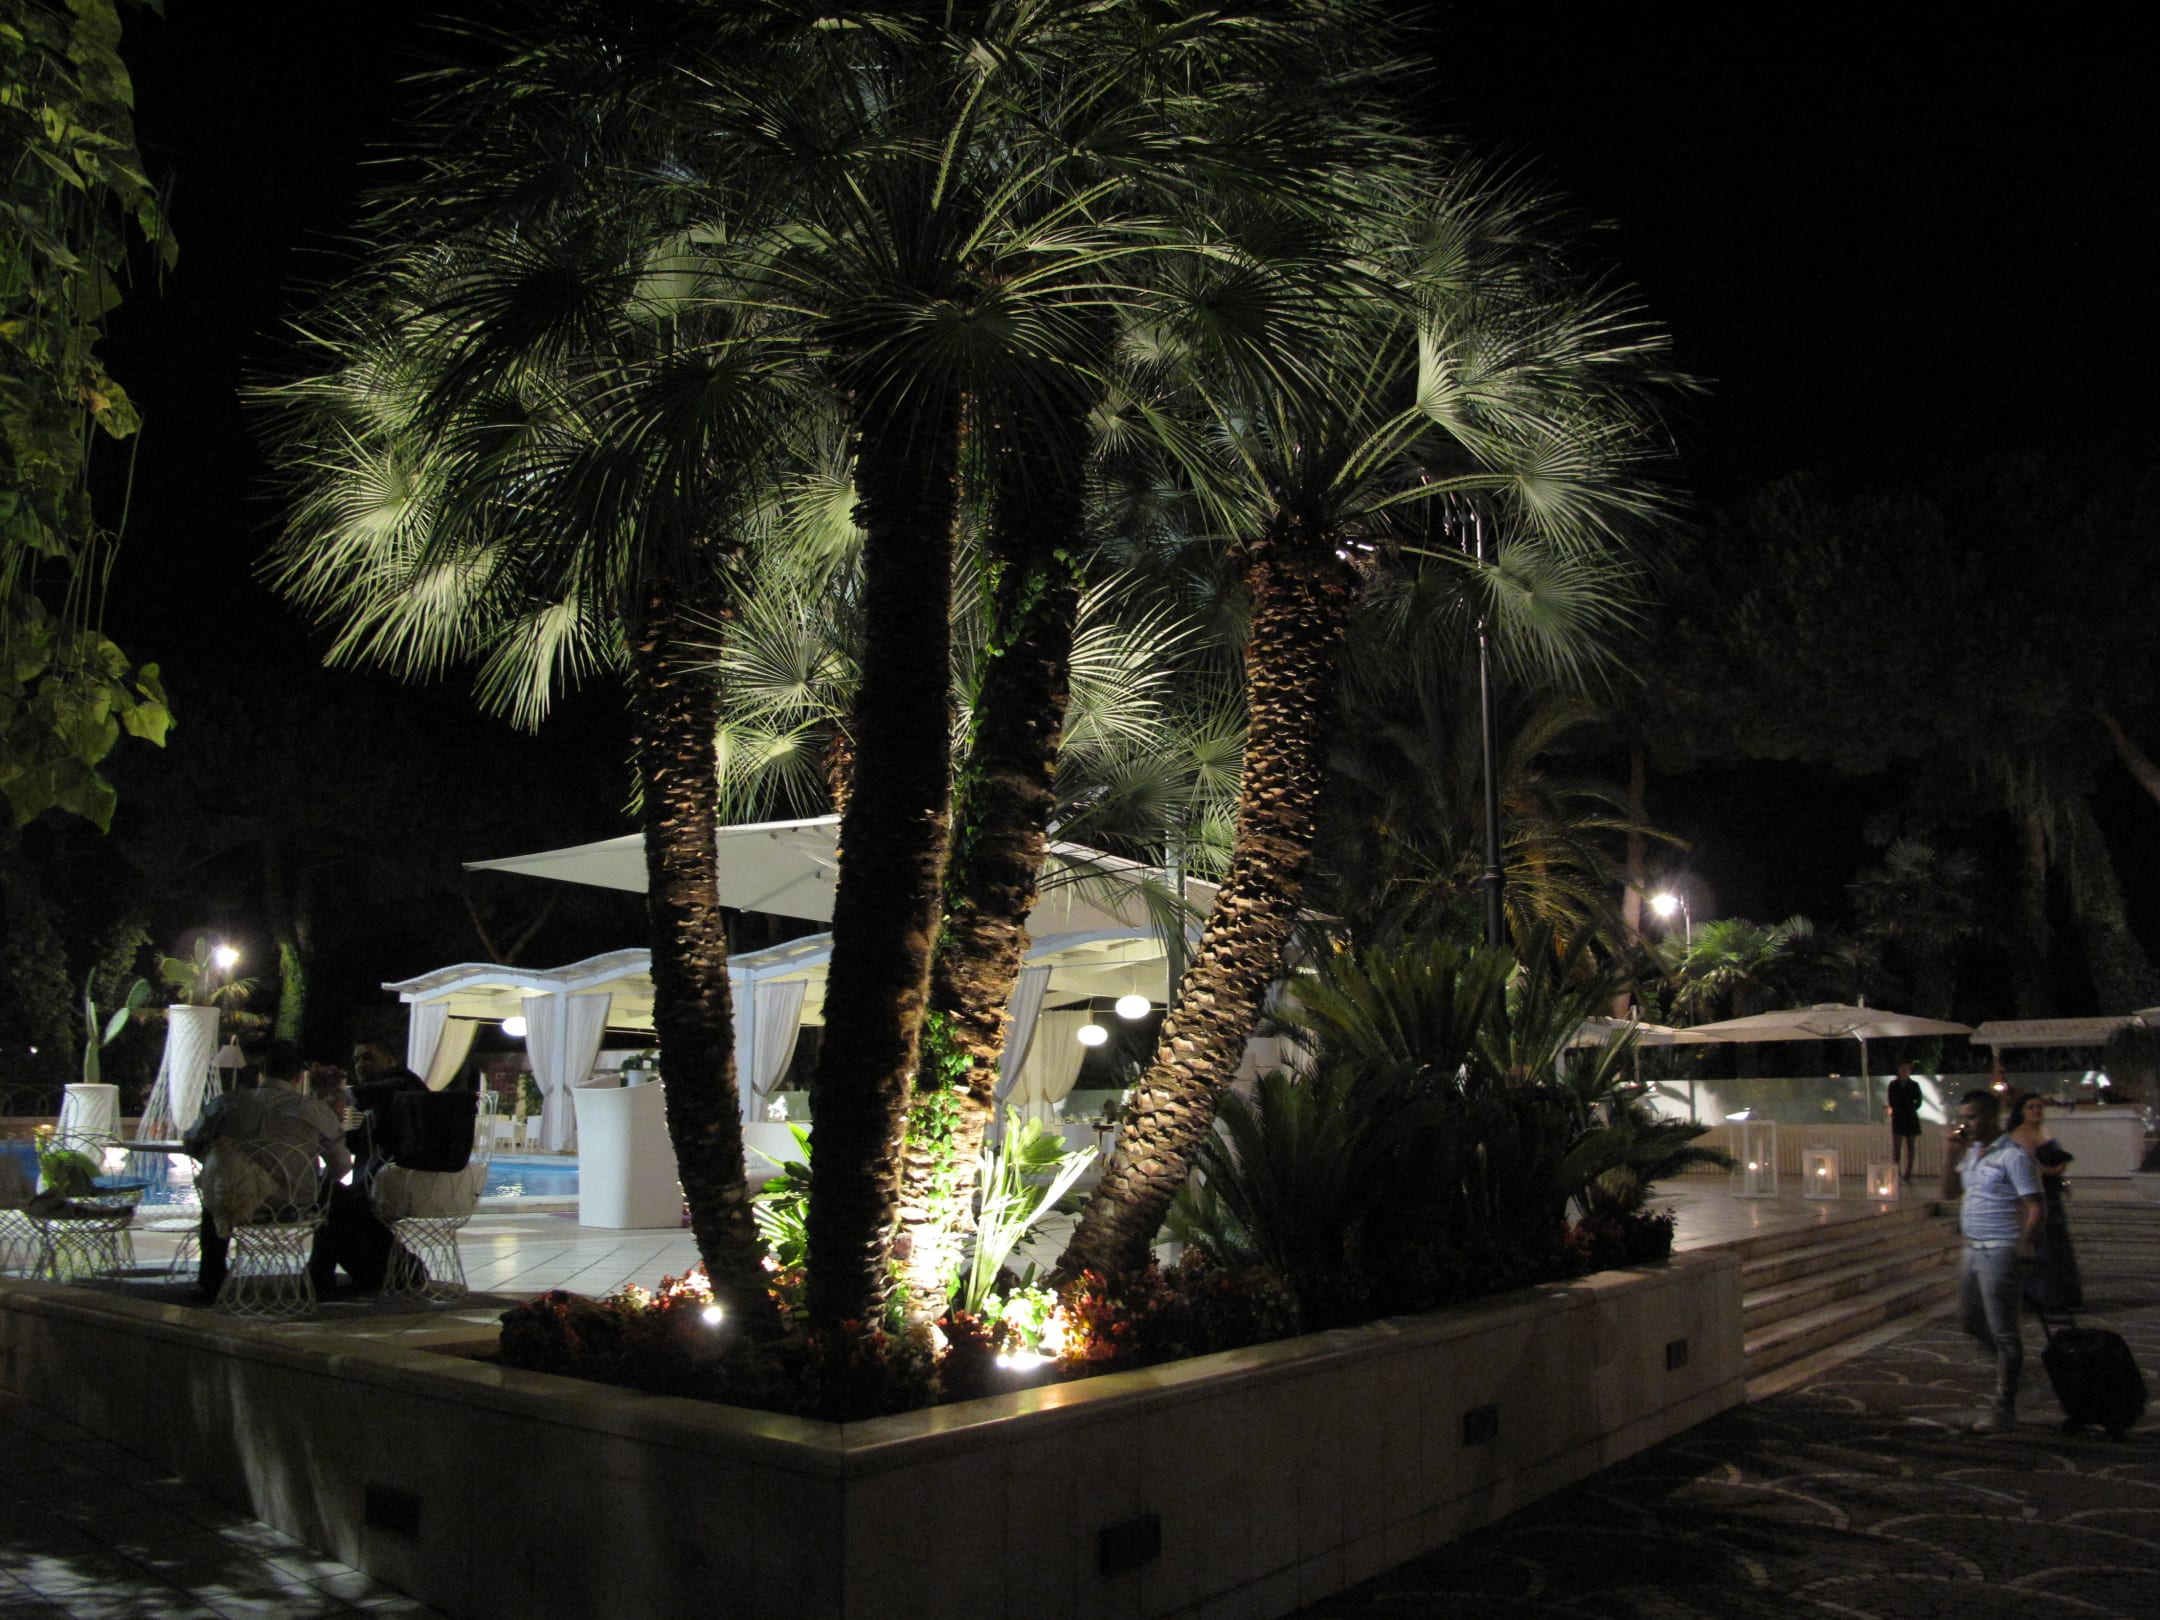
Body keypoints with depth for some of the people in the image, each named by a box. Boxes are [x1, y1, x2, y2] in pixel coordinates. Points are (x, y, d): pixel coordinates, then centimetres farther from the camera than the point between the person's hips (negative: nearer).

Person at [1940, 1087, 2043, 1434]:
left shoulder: (2013, 1156, -14)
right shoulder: (1971, 1153, 11)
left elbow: (2034, 1207, -17)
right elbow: (1949, 1191, 16)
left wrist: (2024, 1244, -27)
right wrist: (1950, 1155, 4)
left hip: (1999, 1252, -9)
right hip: (1973, 1250, 9)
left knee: (2003, 1331, -2)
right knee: (1972, 1321, 17)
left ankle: (2005, 1409, 5)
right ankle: (2013, 1367, 37)